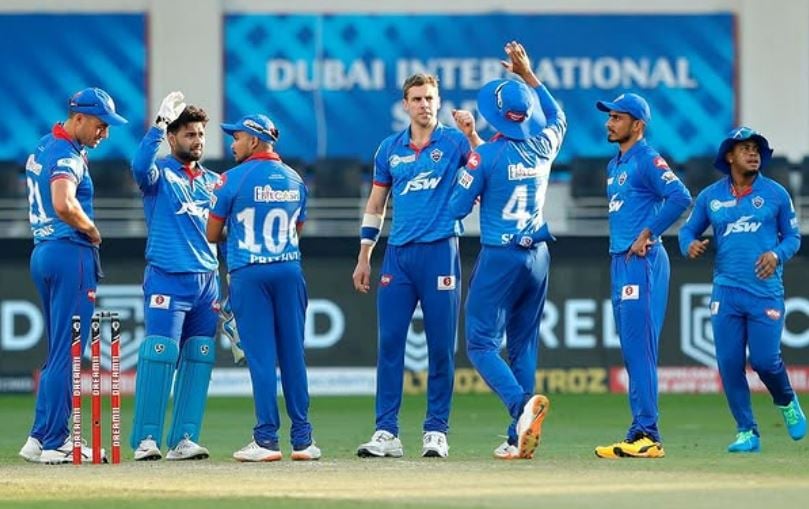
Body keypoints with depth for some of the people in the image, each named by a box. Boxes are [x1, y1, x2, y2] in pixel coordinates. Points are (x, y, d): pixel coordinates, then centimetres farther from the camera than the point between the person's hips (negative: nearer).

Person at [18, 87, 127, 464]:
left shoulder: (42, 148, 16)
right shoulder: (67, 155, -14)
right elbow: (64, 205, -30)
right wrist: (93, 231, -14)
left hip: (42, 251, 10)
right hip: (70, 253, -10)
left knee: (58, 353, 15)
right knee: (67, 353, -7)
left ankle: (40, 438, 16)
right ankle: (53, 443, -7)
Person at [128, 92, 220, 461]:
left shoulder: (213, 181, 18)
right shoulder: (160, 172, 1)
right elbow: (140, 168, -23)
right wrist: (160, 122, -23)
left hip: (207, 280, 6)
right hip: (167, 278, -6)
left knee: (199, 360, 2)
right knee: (159, 354, -12)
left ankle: (183, 440, 4)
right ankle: (146, 439, -11)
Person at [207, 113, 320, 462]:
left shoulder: (234, 179, -6)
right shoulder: (294, 179, 11)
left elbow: (212, 235, -1)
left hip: (249, 273, -4)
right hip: (289, 270, 4)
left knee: (260, 354, -4)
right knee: (293, 354, 6)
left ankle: (267, 439, -5)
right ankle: (302, 439, 6)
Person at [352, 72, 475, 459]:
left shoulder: (454, 142, 3)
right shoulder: (390, 148, 12)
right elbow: (374, 206, 17)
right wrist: (363, 258, 13)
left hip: (440, 252, -3)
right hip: (398, 254, 3)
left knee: (441, 346, -2)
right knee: (389, 343, -1)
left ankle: (436, 431, 5)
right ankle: (386, 432, 1)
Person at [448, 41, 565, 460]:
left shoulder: (486, 155, -12)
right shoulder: (543, 147, 4)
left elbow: (457, 208, -5)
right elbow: (557, 117, 27)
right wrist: (528, 75, 30)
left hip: (499, 259, -6)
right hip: (537, 257, 6)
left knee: (481, 343, -2)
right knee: (523, 345, 10)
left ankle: (522, 405, -28)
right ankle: (519, 438, 7)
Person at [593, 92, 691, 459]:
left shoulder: (647, 160, -9)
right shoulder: (614, 166, 19)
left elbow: (680, 197, -23)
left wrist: (647, 234, -19)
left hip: (642, 263, -10)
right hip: (620, 262, 10)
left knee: (640, 349, -12)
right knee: (631, 352, 9)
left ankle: (647, 435, -14)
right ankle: (640, 435, 11)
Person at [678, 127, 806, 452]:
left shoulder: (776, 194, 4)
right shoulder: (710, 196, 8)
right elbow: (688, 230, 15)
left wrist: (777, 254, -12)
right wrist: (690, 246, -8)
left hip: (766, 290, -2)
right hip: (726, 290, 2)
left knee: (764, 359, -8)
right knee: (729, 364, -3)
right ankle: (747, 432, 8)